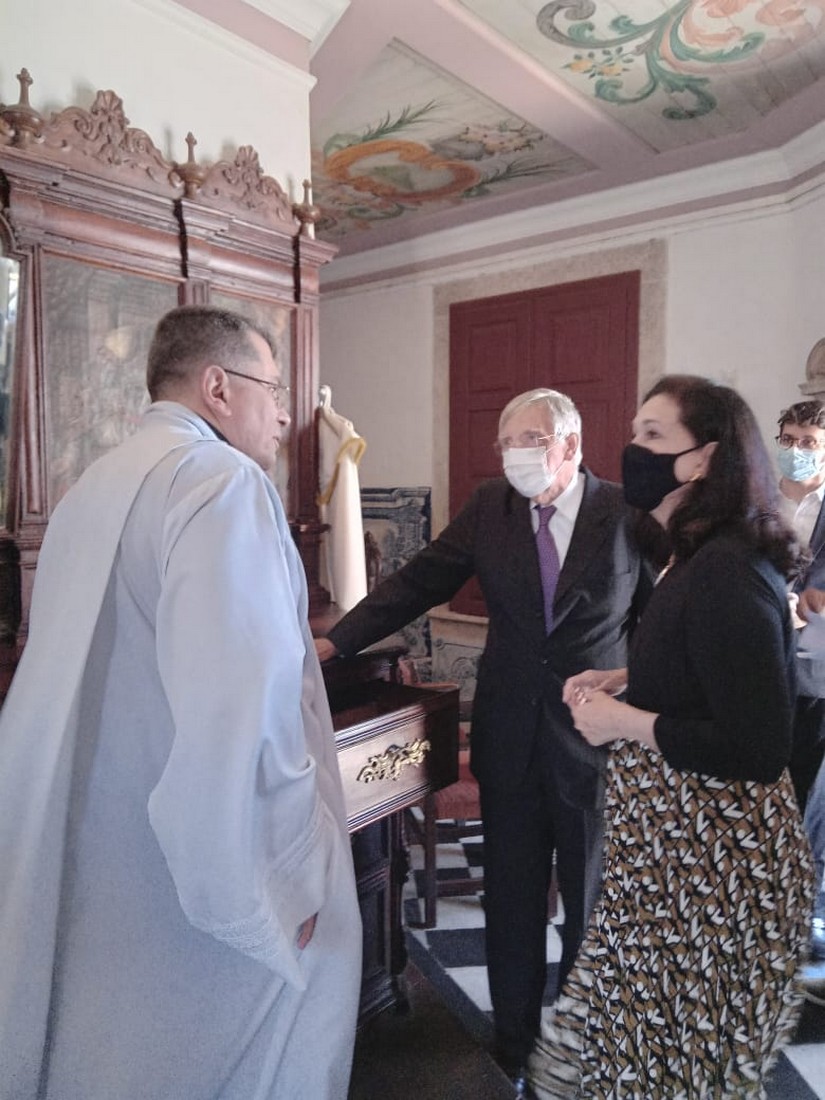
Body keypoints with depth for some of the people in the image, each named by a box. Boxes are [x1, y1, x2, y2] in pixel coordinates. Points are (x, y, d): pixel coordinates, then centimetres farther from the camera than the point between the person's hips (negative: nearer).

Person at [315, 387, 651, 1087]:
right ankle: (514, 1042, 41)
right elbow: (419, 581, -3)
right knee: (511, 902, 17)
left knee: (593, 904, 16)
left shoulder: (626, 515, -8)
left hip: (598, 740, -2)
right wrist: (335, 642, -10)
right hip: (511, 738, 2)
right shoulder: (490, 506, -2)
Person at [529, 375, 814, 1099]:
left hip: (710, 857, -9)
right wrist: (622, 682, 6)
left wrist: (624, 723, -19)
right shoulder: (701, 558, 6)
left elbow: (758, 751, -27)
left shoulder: (729, 575, -24)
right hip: (678, 842, 9)